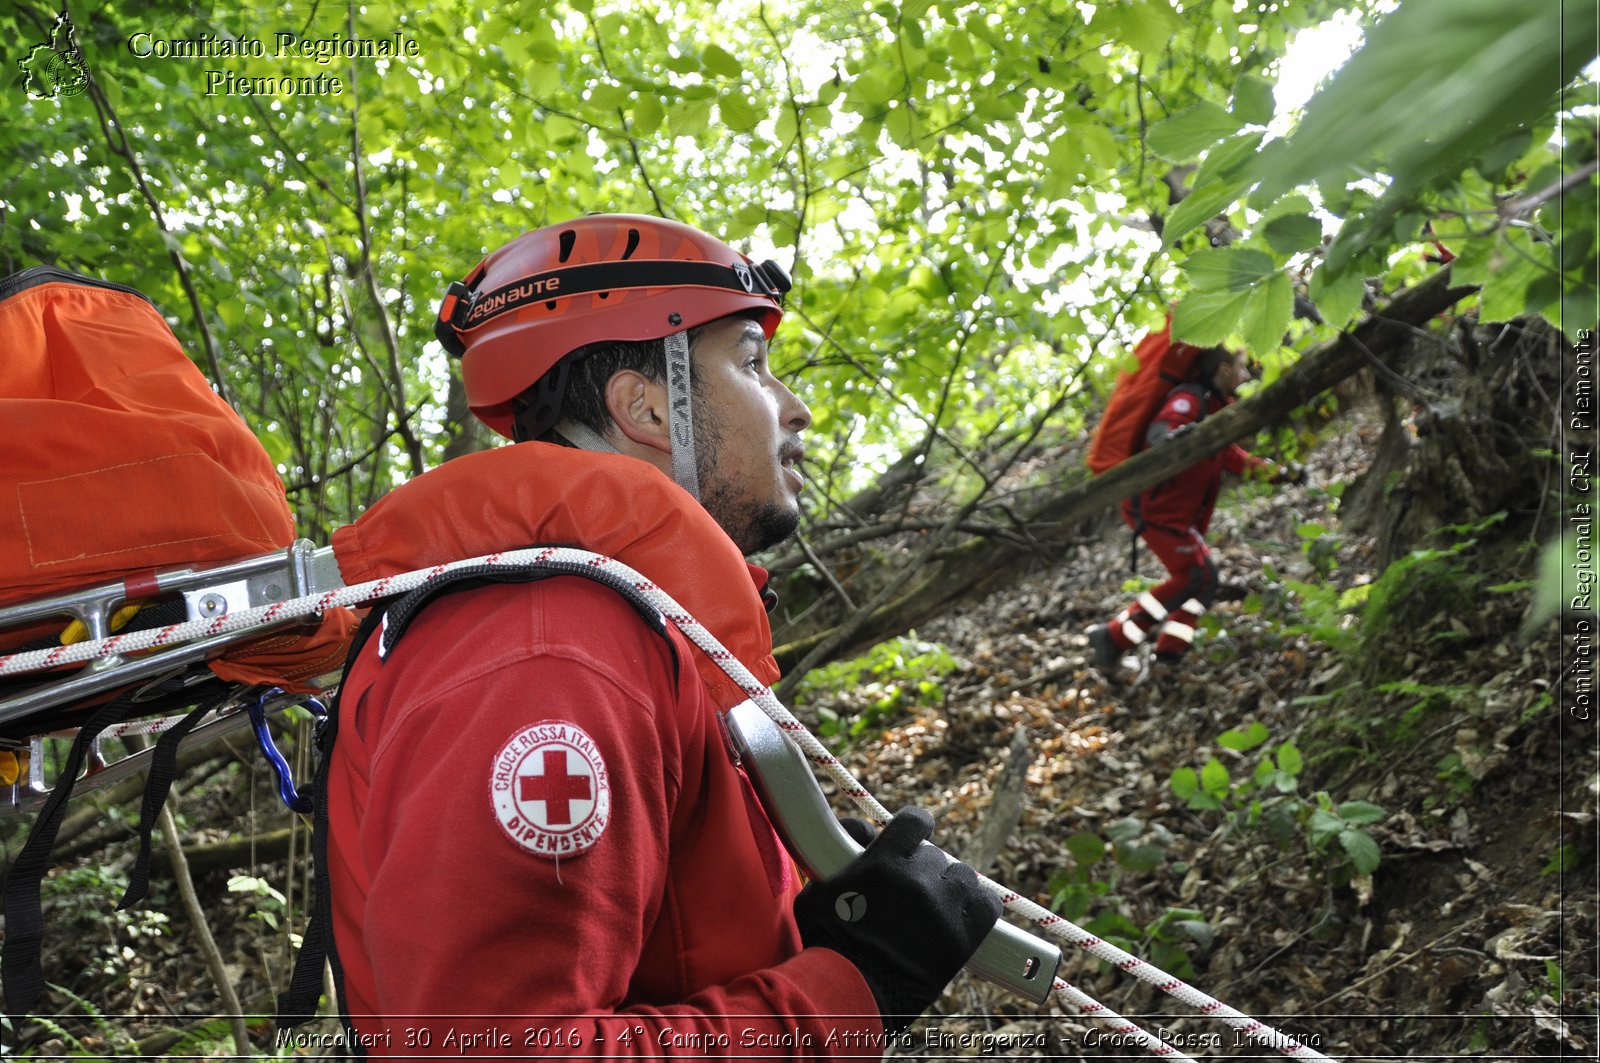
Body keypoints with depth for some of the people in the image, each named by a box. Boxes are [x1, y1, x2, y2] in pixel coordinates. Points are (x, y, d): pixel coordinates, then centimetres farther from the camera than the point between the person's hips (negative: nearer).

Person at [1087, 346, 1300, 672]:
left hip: (1177, 511, 10)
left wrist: (1278, 472, 29)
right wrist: (1171, 439, -60)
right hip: (1156, 508, -10)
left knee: (1199, 578, 14)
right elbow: (1160, 430, -36)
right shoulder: (1190, 399, -16)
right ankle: (1113, 636, -5)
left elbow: (1231, 456, 30)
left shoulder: (1217, 406, 16)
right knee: (1196, 577, -9)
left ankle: (1168, 655, 21)